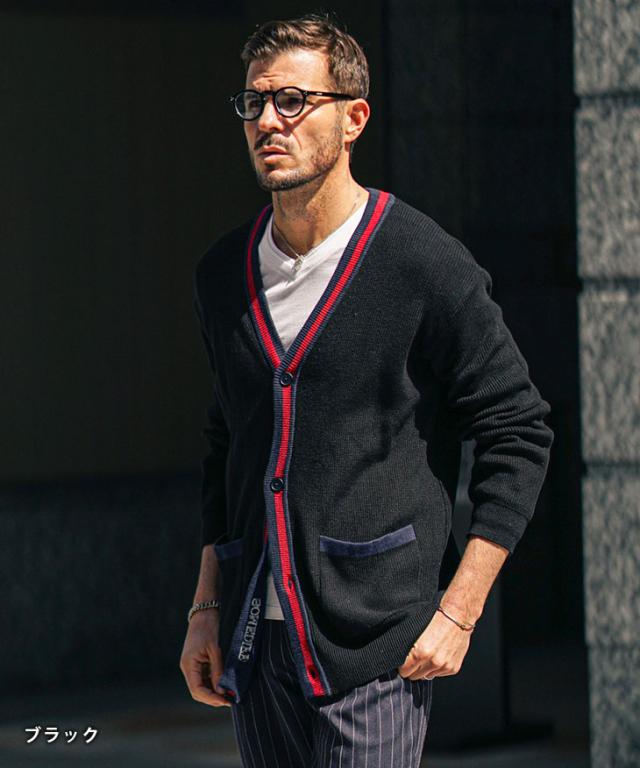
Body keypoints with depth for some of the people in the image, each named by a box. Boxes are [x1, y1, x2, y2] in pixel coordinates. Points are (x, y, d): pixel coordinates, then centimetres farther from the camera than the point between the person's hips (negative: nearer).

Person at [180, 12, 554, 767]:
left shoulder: (426, 266, -6)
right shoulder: (223, 273, 11)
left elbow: (518, 435, -3)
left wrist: (458, 612, -8)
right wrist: (207, 607, 16)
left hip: (375, 638, -5)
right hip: (256, 641, 6)